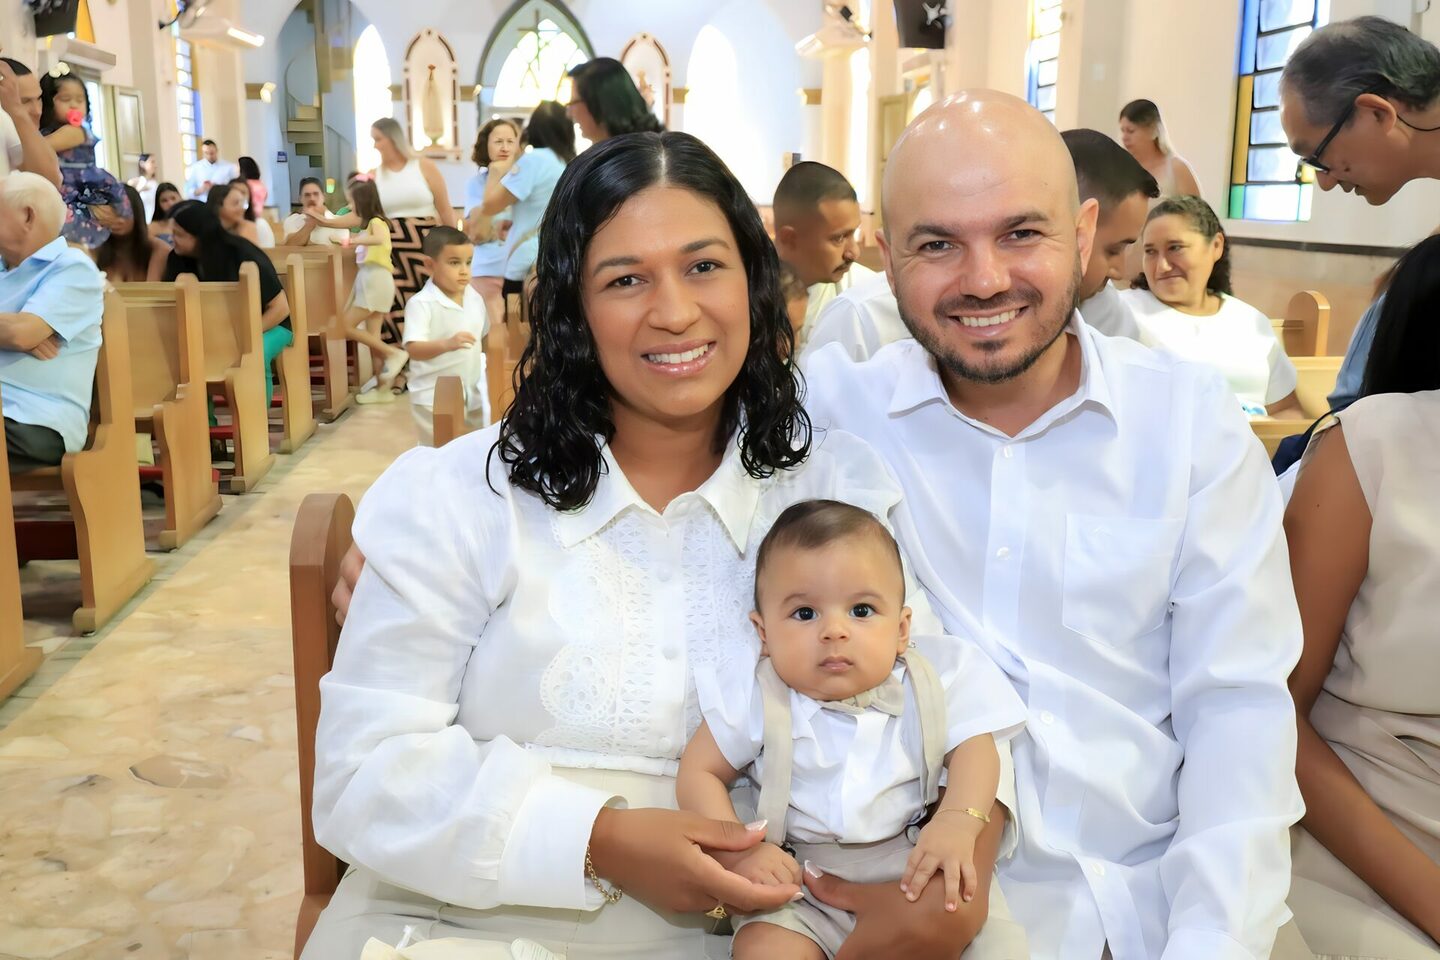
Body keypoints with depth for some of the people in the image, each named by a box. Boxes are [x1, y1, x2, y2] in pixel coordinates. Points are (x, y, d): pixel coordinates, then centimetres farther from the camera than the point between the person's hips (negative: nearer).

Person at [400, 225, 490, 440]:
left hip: (473, 395, 6)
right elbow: (413, 349, -26)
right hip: (433, 398, -6)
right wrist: (446, 344, -40)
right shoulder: (421, 303, -16)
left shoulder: (475, 299, 4)